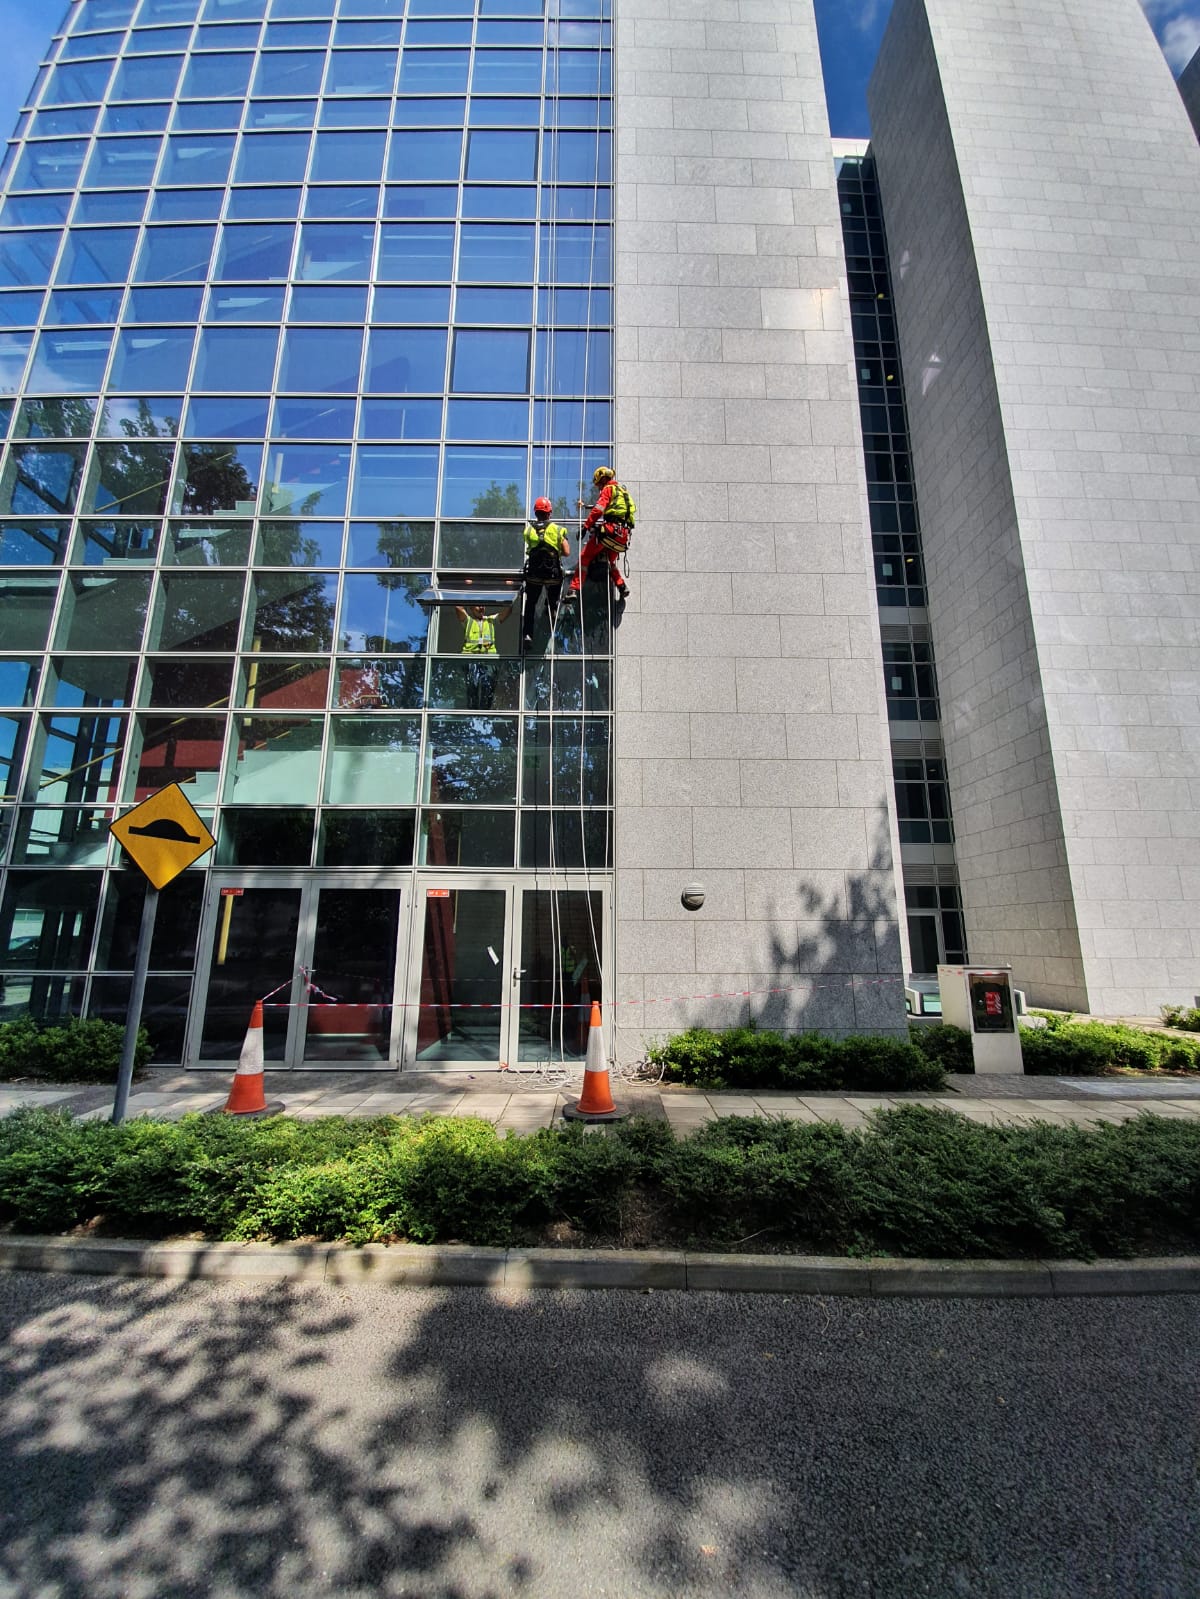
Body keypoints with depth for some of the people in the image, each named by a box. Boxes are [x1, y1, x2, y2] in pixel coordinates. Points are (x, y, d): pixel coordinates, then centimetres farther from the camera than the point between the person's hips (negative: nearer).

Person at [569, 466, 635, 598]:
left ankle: (574, 590, -15)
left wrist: (585, 527, -12)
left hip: (610, 529, -8)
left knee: (584, 557, -5)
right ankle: (622, 587, 9)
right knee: (610, 562, 25)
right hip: (624, 534, 8)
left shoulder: (608, 489, 3)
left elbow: (598, 510, -10)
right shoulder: (623, 491, 28)